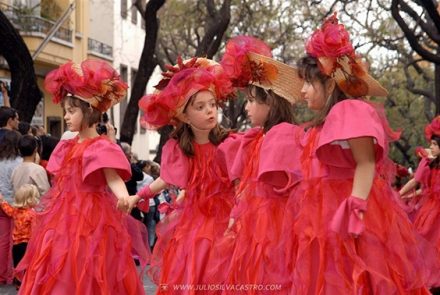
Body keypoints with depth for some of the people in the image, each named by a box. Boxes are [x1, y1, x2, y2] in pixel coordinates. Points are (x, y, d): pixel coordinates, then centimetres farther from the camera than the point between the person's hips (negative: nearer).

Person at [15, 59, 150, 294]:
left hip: (90, 217, -8)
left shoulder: (102, 147, -12)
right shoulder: (66, 147, 13)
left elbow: (113, 178, -25)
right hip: (65, 217, 8)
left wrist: (123, 196, -44)